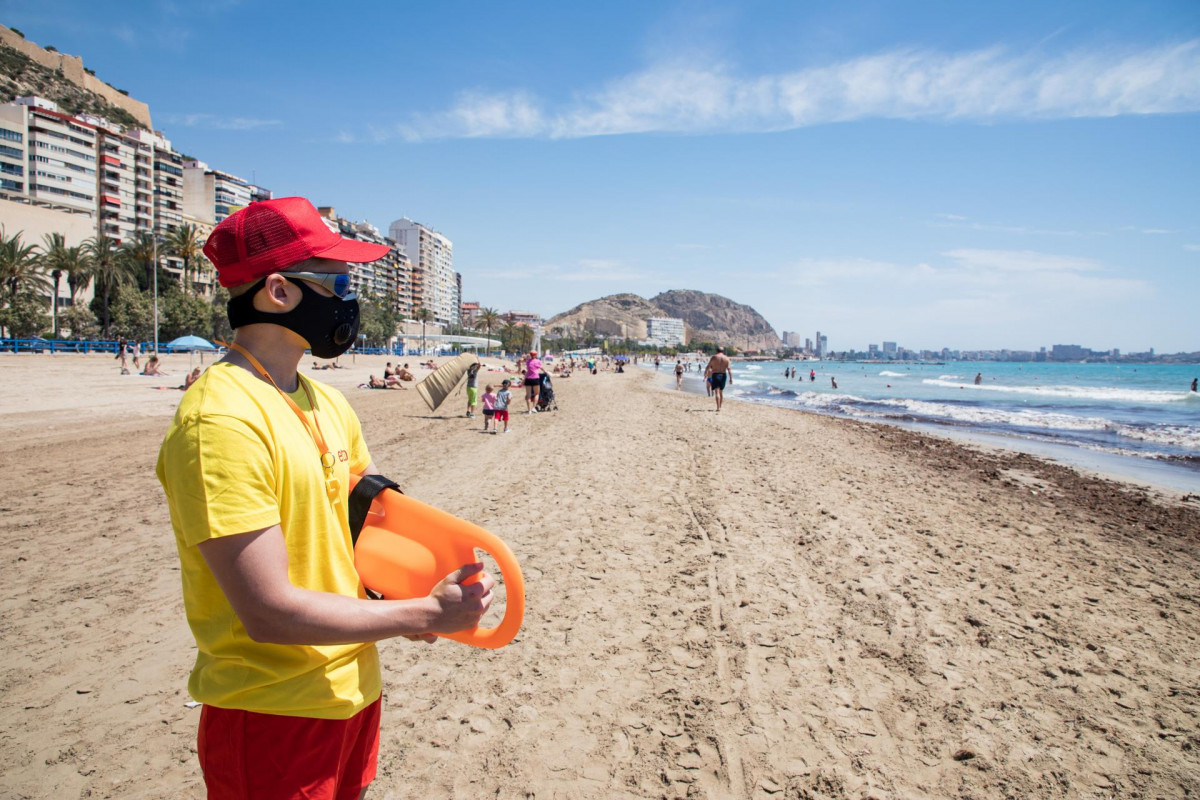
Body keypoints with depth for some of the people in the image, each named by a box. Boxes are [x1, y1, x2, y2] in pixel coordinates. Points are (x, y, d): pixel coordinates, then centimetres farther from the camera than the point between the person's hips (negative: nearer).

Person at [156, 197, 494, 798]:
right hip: (275, 720, -8)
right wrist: (423, 614, -18)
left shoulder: (327, 402, 5)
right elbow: (270, 613, -26)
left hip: (354, 689, 8)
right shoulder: (220, 421, -24)